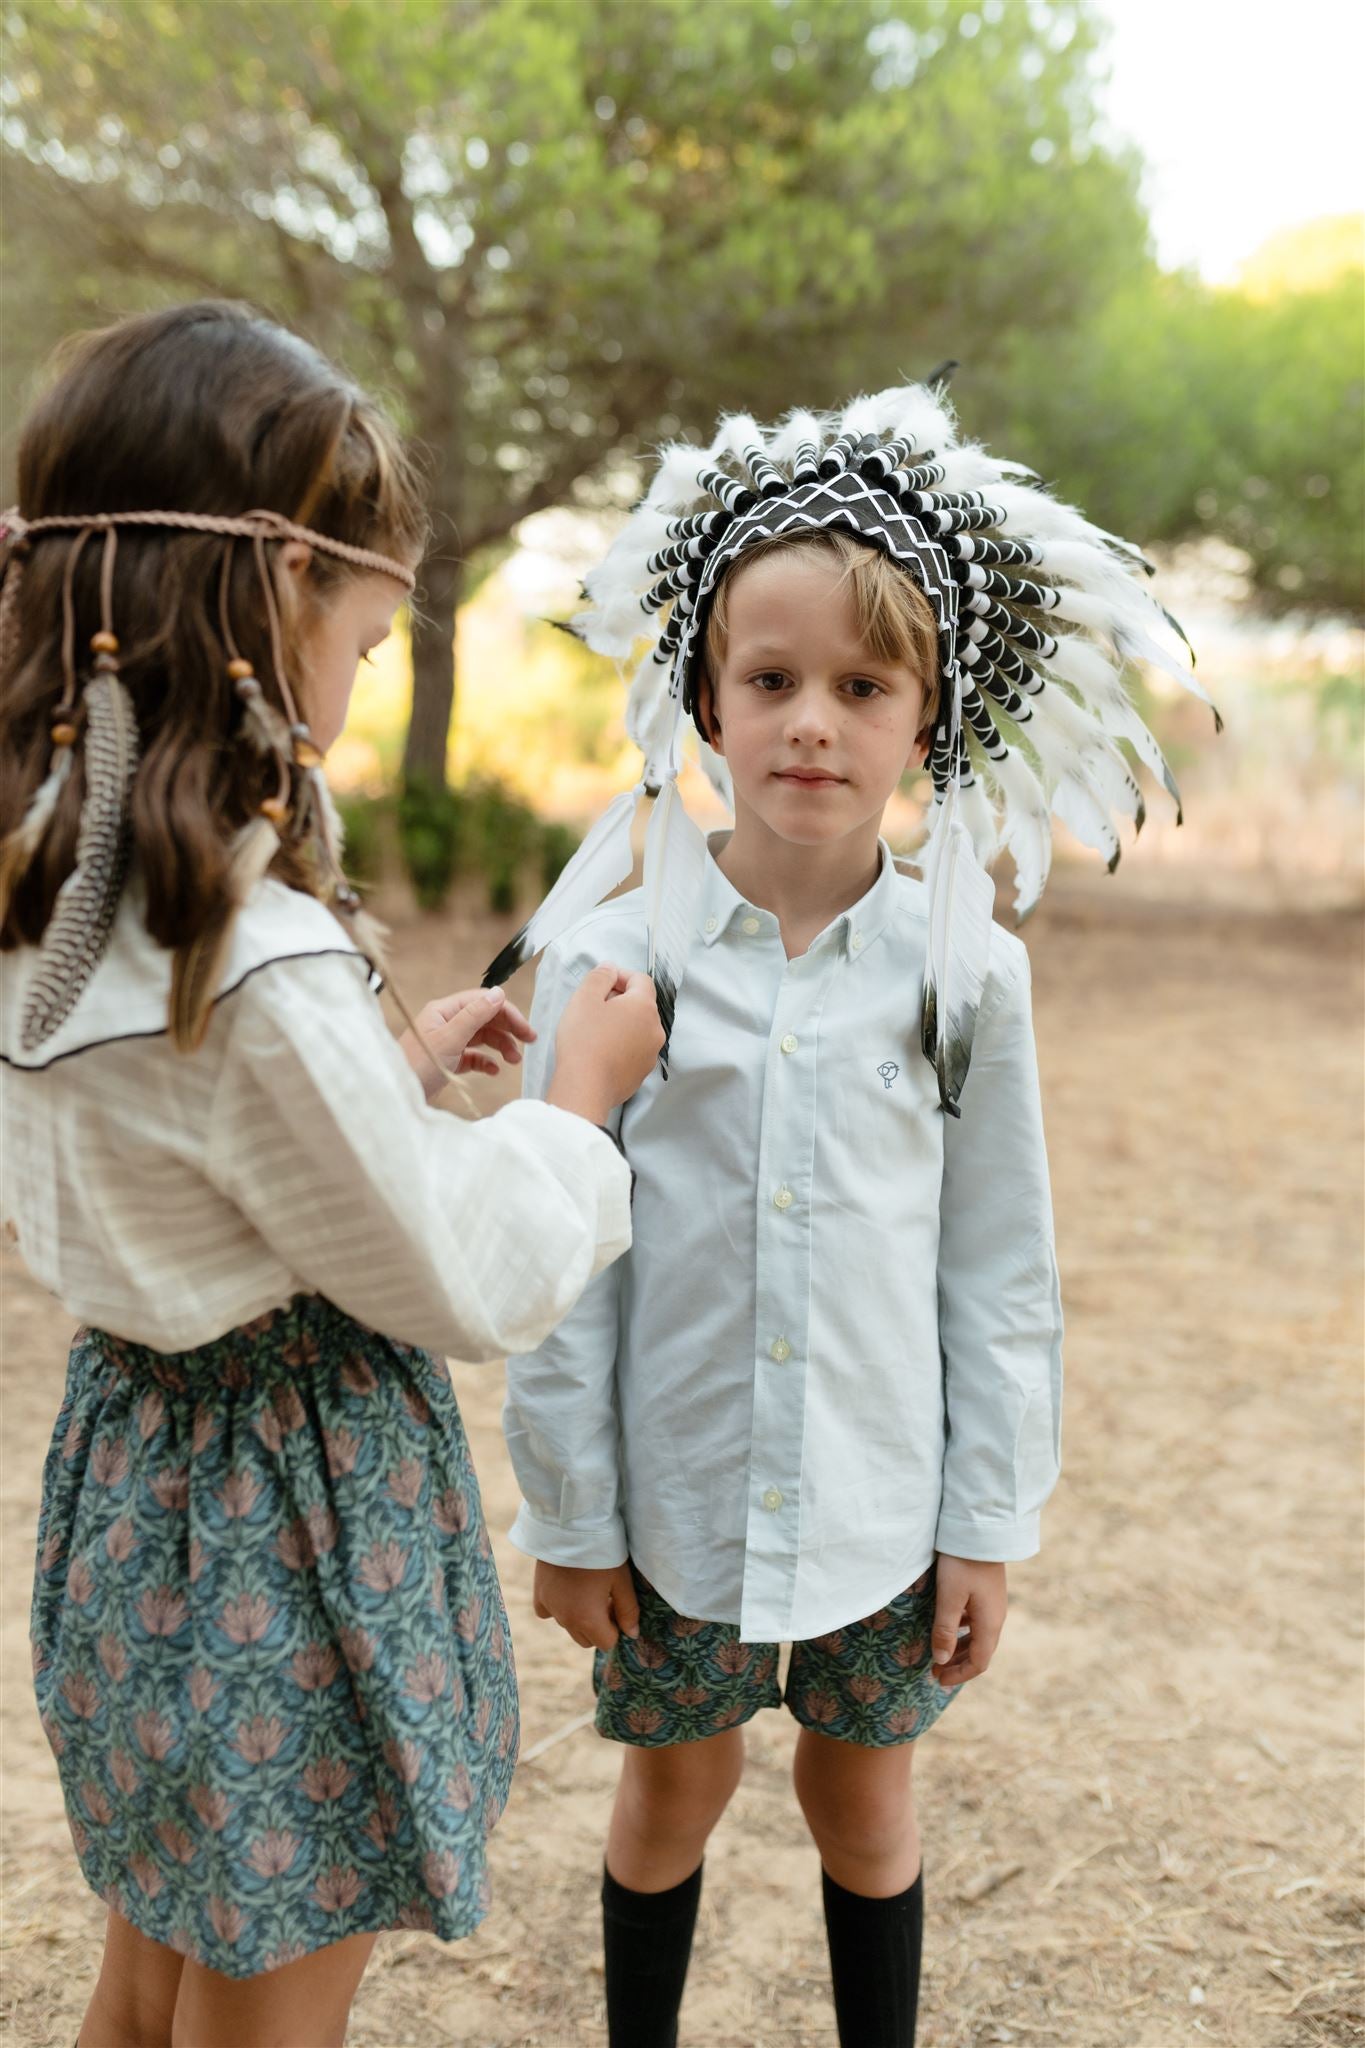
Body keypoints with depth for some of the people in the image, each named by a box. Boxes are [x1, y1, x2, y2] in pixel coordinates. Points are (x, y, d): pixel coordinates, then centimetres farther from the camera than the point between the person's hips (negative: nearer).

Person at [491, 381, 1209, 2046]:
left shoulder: (964, 971, -7)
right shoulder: (611, 961, -11)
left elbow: (1002, 1268, -2)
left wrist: (990, 1525, 0)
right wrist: (568, 1509, -3)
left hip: (884, 1500, 1)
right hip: (677, 1492, 0)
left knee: (863, 1790, 18)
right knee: (675, 1783, 19)